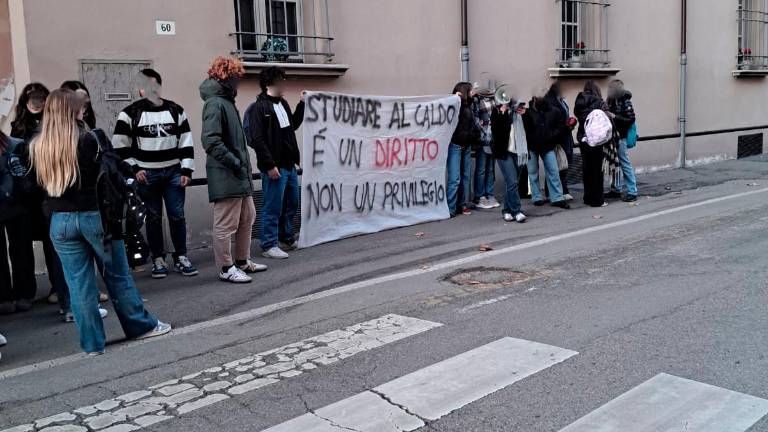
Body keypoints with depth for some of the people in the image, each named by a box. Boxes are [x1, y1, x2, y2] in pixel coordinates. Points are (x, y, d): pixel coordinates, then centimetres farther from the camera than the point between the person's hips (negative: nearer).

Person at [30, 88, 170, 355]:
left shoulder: (37, 147, 0)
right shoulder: (92, 140, -13)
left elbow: (38, 184, 6)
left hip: (60, 221, 3)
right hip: (95, 216, -3)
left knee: (78, 283, 9)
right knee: (117, 275, 11)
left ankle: (92, 343, 16)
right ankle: (141, 326, 24)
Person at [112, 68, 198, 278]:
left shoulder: (175, 110, 7)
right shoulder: (130, 113, 0)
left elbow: (186, 143, 7)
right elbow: (120, 146, 2)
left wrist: (186, 170, 1)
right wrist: (134, 169, -6)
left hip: (173, 172, 2)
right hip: (146, 175, -1)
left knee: (177, 216, 3)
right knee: (154, 218, 5)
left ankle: (181, 258, 16)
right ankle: (158, 260, 16)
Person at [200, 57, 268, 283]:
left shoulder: (227, 102, 17)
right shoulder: (214, 104, -13)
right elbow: (210, 141, -22)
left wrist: (244, 163, 15)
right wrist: (234, 162, -19)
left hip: (240, 175, 10)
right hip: (225, 176, -10)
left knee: (247, 218, 18)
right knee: (226, 224, -3)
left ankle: (242, 261, 30)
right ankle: (226, 268, 7)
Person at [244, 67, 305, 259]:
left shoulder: (283, 103, 13)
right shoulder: (259, 107, -13)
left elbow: (293, 126, 28)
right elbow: (257, 139, -18)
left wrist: (302, 104, 19)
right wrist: (269, 165, -20)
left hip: (289, 165, 9)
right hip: (274, 167, -9)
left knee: (292, 203, 17)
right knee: (273, 207, -2)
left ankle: (287, 239, 31)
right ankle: (269, 245, 8)